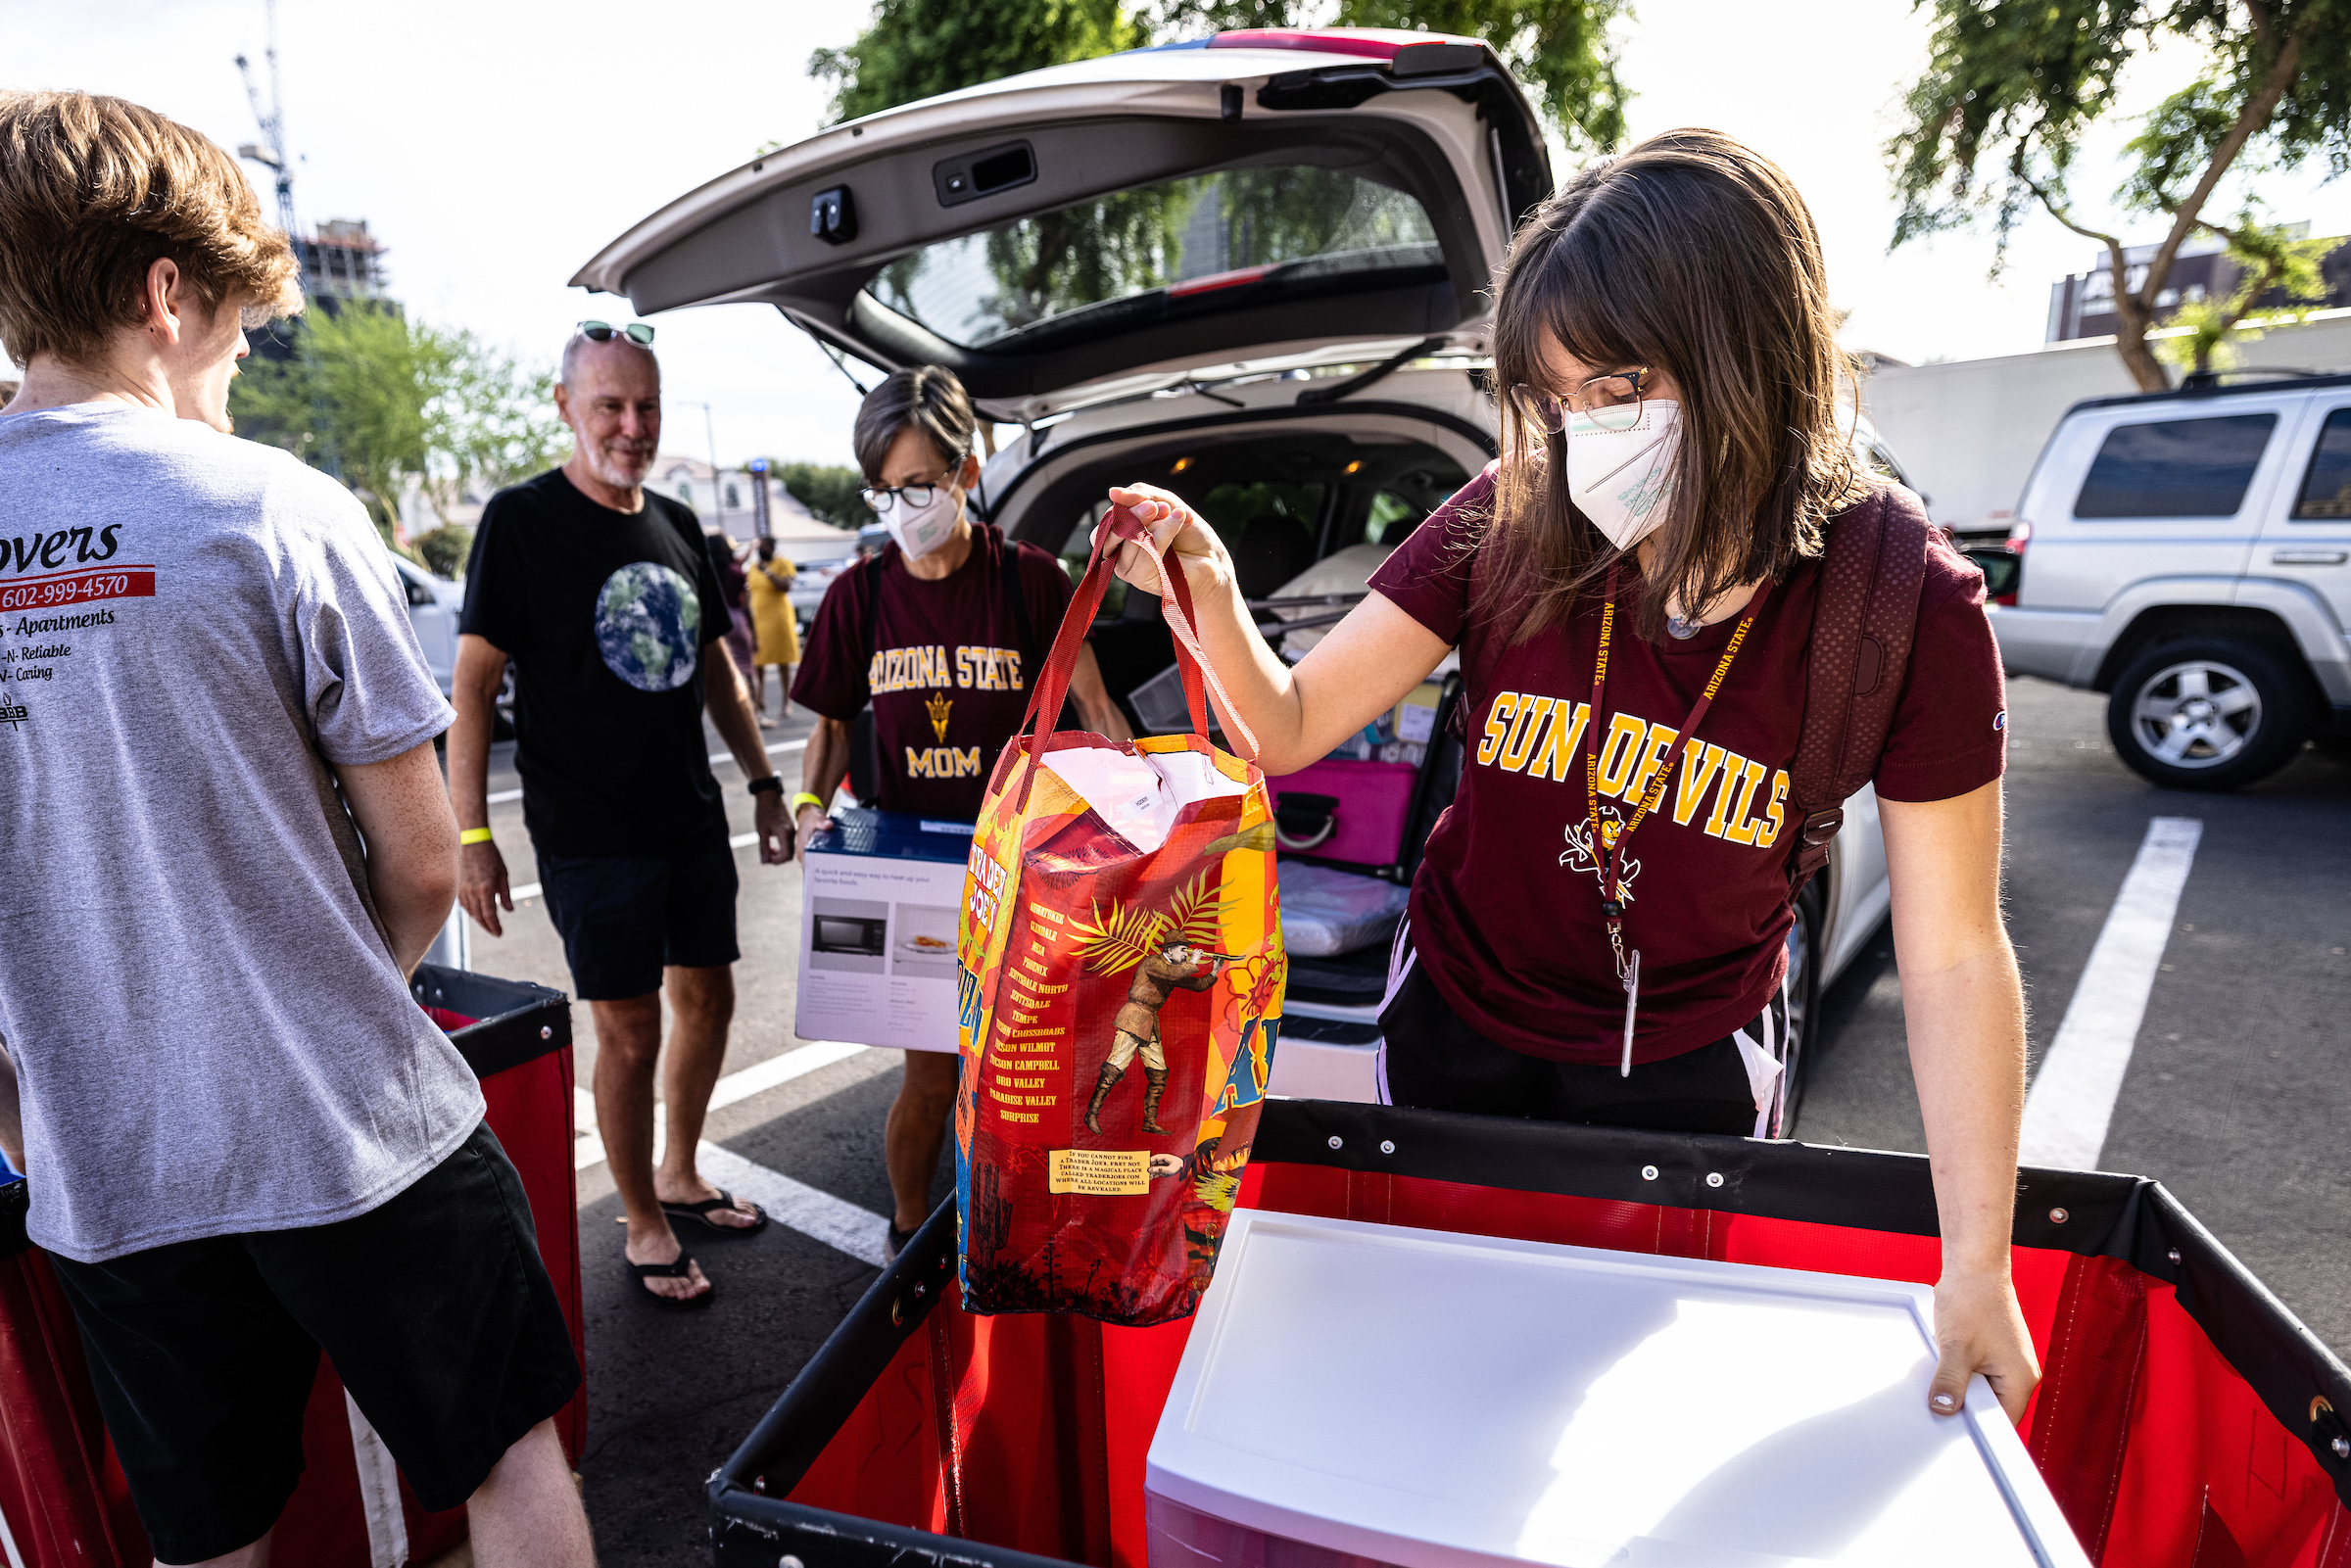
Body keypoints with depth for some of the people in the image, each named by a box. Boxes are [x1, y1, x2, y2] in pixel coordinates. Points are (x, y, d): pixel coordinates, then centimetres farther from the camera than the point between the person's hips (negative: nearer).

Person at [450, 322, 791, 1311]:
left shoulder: (677, 525, 9)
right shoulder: (522, 520, -8)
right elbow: (473, 684, -9)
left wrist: (765, 785, 14)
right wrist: (472, 837, -14)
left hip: (692, 820, 6)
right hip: (589, 837, -6)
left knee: (707, 1000, 14)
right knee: (630, 1031, 1)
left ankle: (680, 1175, 36)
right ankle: (644, 1229, 20)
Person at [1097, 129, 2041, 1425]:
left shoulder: (1903, 612, -22)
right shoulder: (1507, 528, -21)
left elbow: (1954, 961, -16)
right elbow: (1289, 727, -16)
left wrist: (1976, 1266, -15)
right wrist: (1211, 599, -36)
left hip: (1687, 1066, -1)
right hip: (1457, 1031, 2)